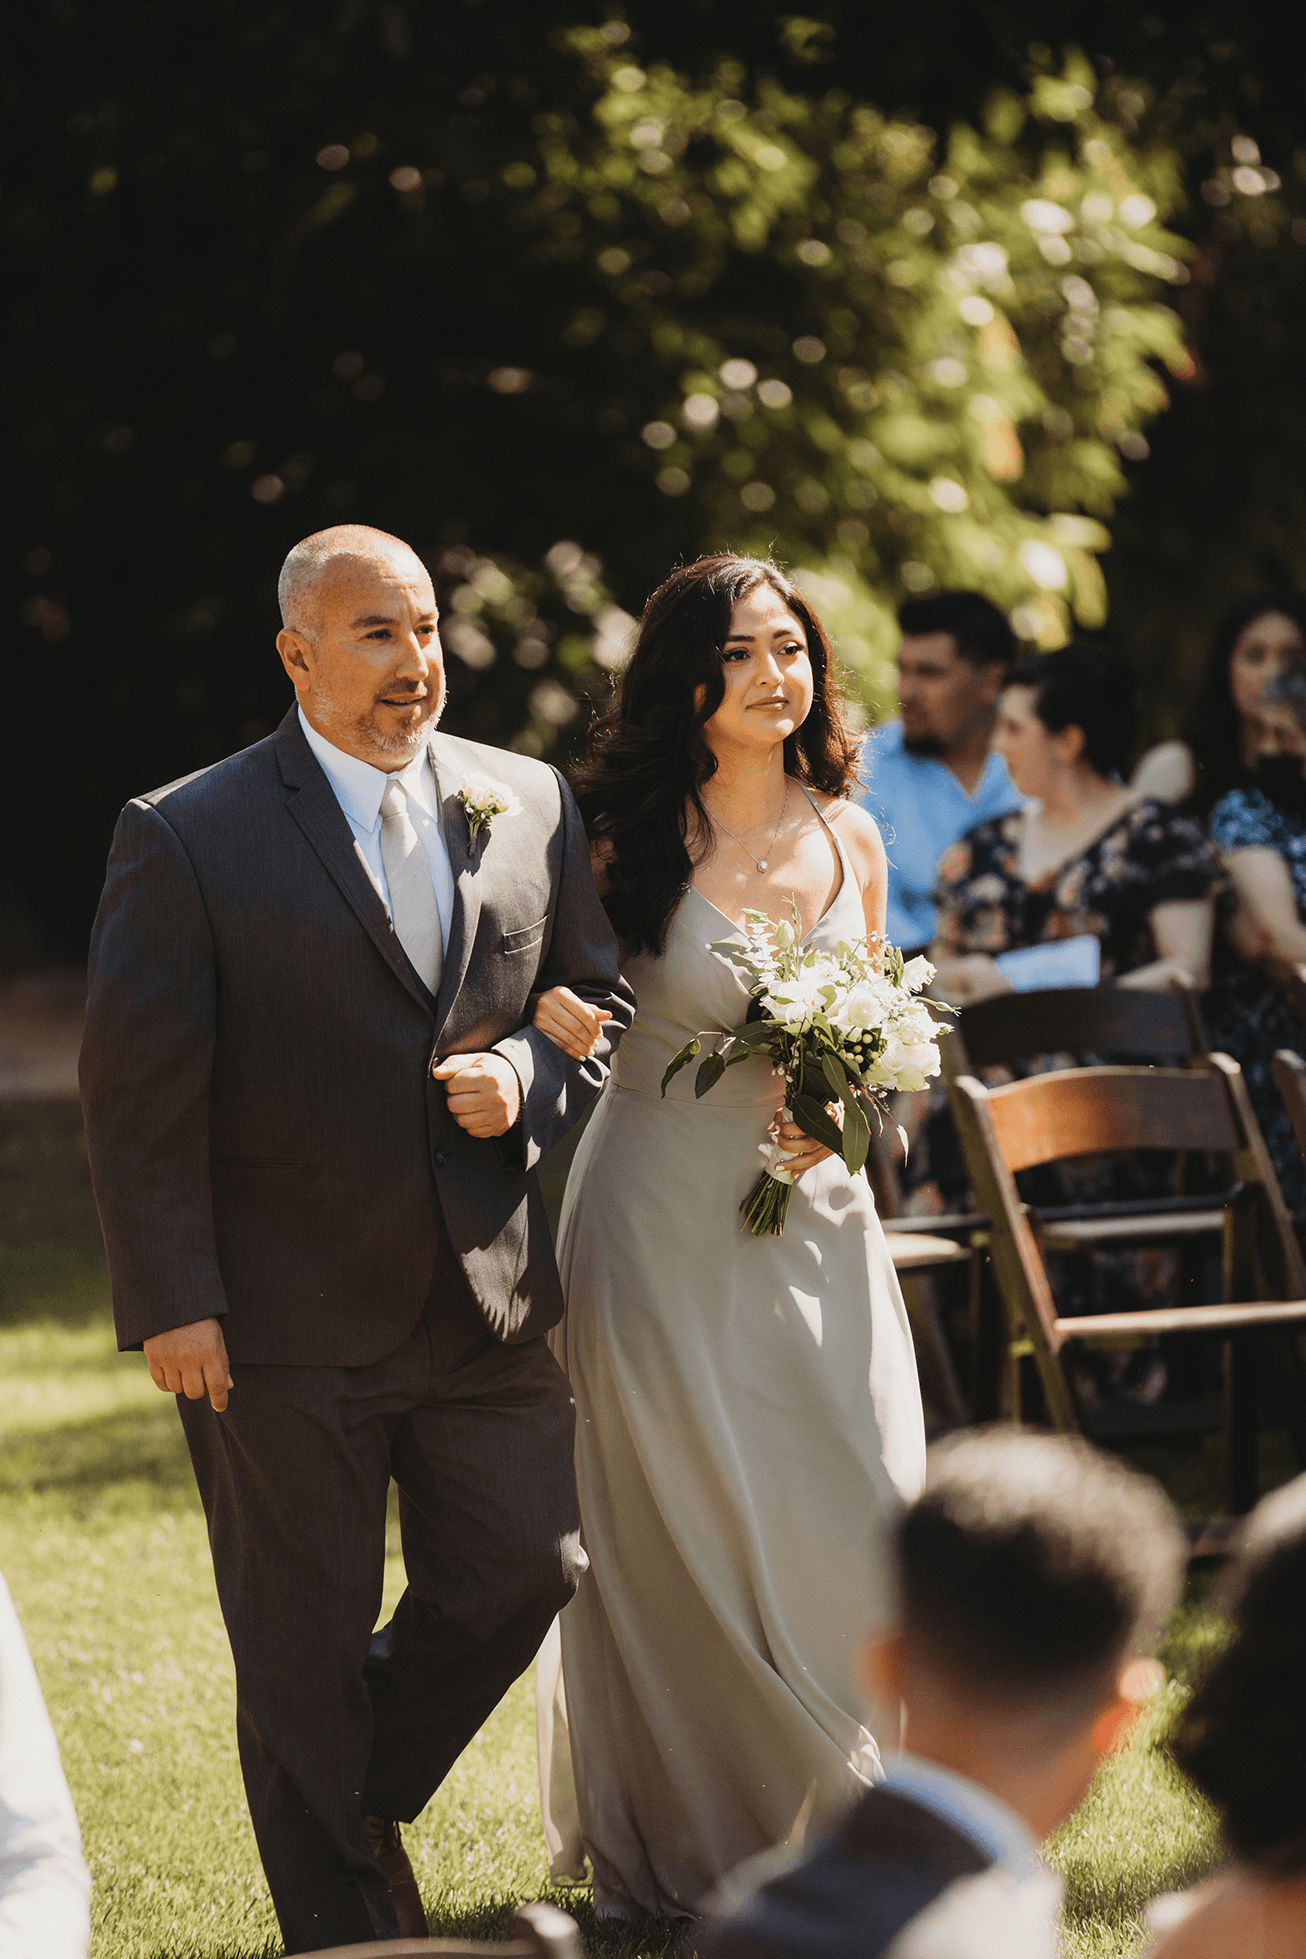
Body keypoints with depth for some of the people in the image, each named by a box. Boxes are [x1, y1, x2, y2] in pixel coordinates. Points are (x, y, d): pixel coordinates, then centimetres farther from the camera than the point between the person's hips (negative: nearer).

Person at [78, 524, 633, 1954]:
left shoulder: (528, 805, 5)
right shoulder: (187, 838, -8)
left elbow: (602, 1001, 14)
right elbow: (136, 1093, -9)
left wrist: (528, 1078, -9)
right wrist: (172, 1301, -14)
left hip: (494, 1298, 4)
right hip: (285, 1322, -4)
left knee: (521, 1575, 11)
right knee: (304, 1645, 7)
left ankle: (345, 1795, 37)